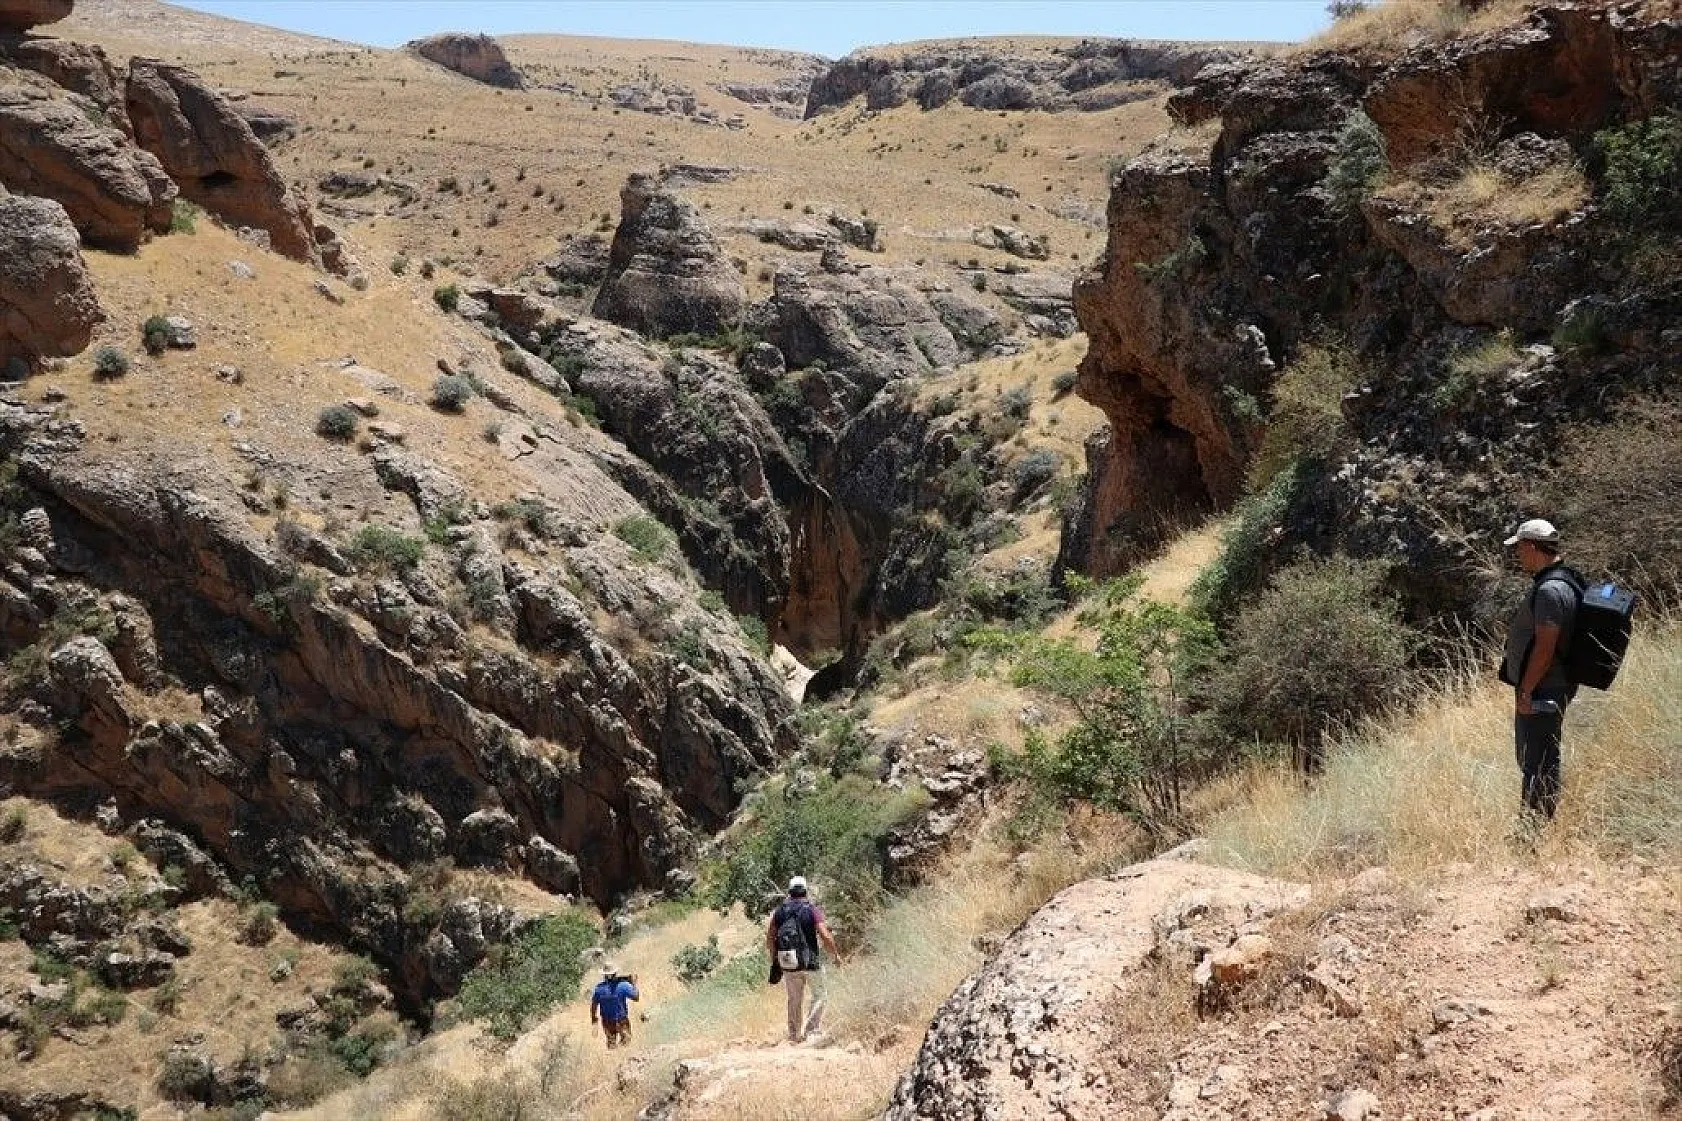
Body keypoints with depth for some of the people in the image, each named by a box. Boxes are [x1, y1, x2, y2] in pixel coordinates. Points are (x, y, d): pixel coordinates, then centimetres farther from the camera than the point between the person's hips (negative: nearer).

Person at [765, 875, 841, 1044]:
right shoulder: (813, 910, -8)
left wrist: (774, 959, 15)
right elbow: (825, 936, -14)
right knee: (818, 996, 11)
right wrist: (836, 954, -1)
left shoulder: (779, 911, 4)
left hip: (787, 963, 4)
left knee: (794, 1001, 17)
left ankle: (794, 1035, 21)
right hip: (810, 963, -4)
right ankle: (811, 1029, -1)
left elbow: (769, 936, 4)